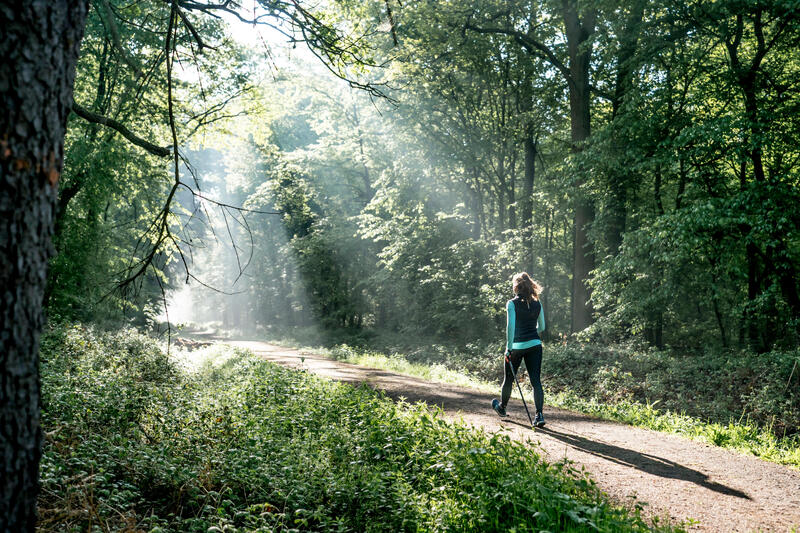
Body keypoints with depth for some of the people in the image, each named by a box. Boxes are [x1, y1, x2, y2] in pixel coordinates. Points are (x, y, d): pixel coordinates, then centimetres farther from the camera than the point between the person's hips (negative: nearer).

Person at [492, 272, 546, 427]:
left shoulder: (512, 304, -9)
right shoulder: (537, 304, 5)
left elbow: (510, 326, -16)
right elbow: (542, 327, 12)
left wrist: (509, 347, -12)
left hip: (517, 346, -3)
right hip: (535, 345, 3)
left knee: (508, 379, 16)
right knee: (536, 380, 0)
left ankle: (502, 407, 37)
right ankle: (539, 415, -9)